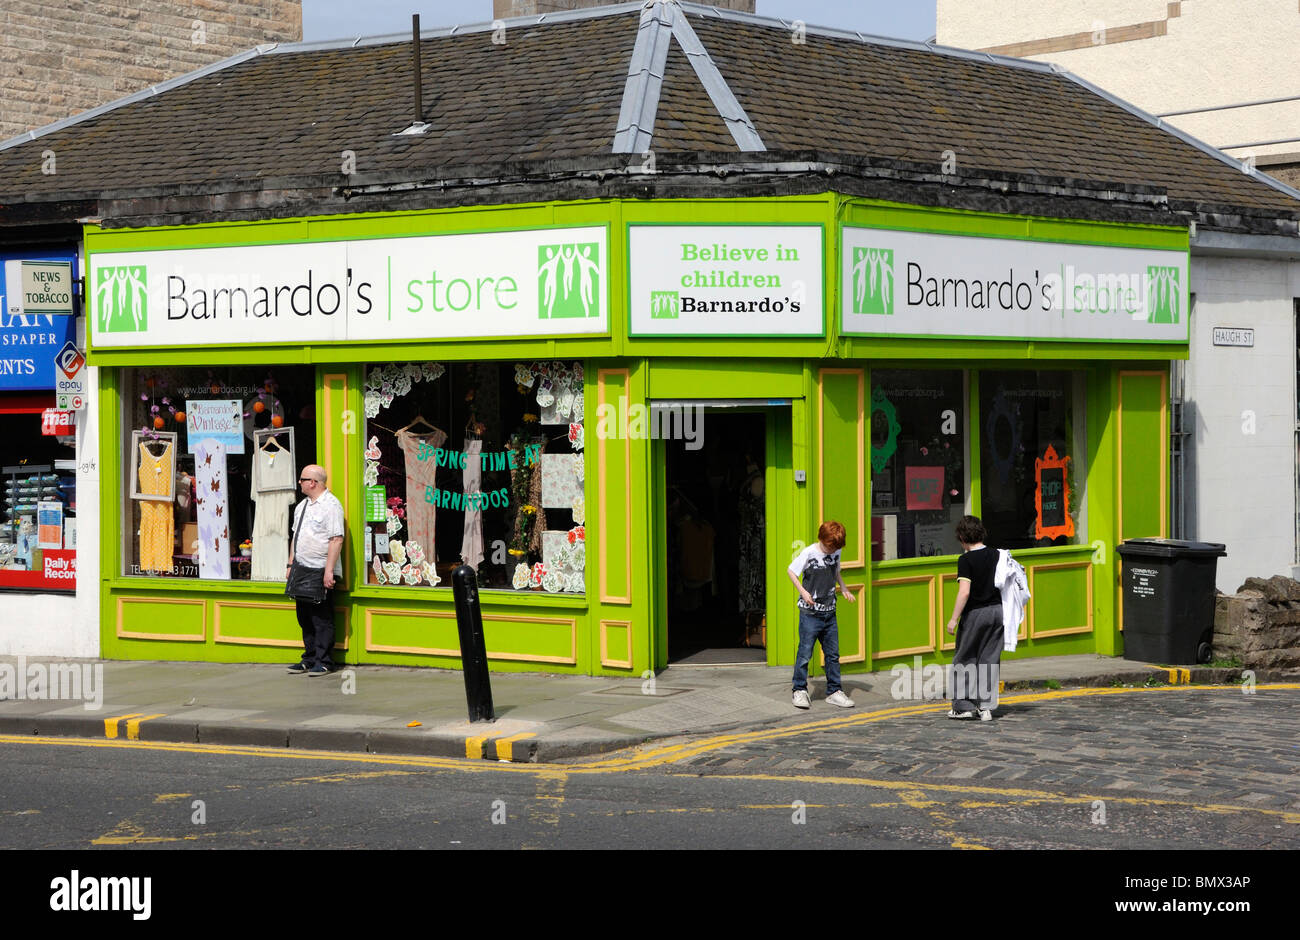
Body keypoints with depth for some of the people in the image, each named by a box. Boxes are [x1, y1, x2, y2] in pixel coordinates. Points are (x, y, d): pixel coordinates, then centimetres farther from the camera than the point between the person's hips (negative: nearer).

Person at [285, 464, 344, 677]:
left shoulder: (331, 505, -11)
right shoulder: (302, 506, 16)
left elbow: (337, 540, -17)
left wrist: (329, 570, -21)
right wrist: (291, 565, 18)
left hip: (320, 572, -8)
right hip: (301, 571, 8)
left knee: (322, 619, -3)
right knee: (305, 618, 12)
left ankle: (322, 662, 2)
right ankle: (309, 659, 20)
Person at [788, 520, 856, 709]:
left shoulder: (836, 552, 4)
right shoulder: (809, 553, -13)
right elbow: (791, 571, -4)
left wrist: (843, 588, 8)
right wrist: (803, 591, -14)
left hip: (829, 612, 5)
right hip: (810, 613, -5)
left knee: (833, 654, 7)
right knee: (805, 653, -3)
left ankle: (834, 691, 14)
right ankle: (799, 690, 8)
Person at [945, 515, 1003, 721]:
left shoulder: (966, 560, -13)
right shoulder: (996, 555, 5)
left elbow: (964, 592, -19)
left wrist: (954, 619, -15)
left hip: (975, 613, -5)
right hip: (997, 610, 5)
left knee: (964, 659, 8)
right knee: (989, 660, 10)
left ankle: (964, 705, 9)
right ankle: (986, 707, 8)